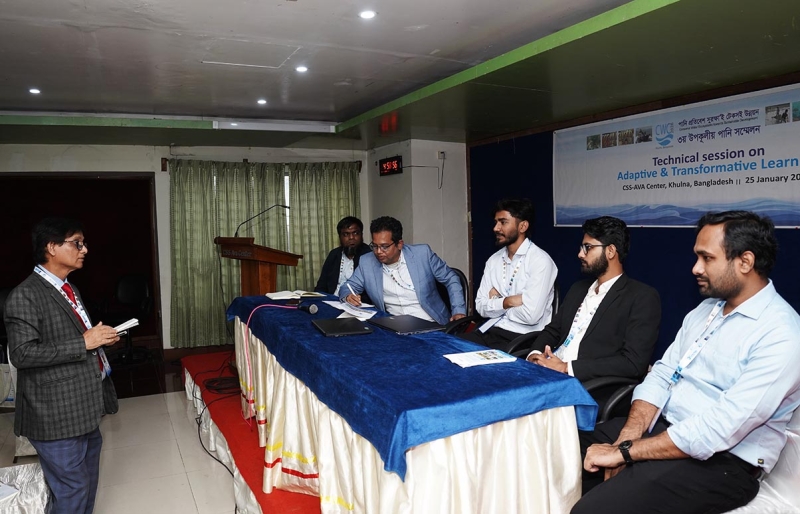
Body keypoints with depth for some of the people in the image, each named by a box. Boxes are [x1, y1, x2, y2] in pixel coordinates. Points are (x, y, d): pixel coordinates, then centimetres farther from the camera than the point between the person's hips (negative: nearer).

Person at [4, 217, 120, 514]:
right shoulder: (25, 295, -16)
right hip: (56, 413, -9)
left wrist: (99, 337, 5)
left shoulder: (68, 289, 13)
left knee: (87, 484, 20)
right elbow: (22, 354, -23)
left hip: (84, 407, 9)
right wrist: (83, 342, -23)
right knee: (71, 489, 3)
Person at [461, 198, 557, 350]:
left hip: (523, 337, -6)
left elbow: (530, 315, -21)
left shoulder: (540, 261, -12)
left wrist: (496, 301, -6)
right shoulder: (494, 260, 9)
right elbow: (481, 307, 4)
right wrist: (507, 302, -12)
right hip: (490, 330, 6)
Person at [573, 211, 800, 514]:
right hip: (661, 429, 8)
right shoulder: (704, 310, 9)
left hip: (720, 461, -8)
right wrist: (626, 440, -11)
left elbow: (720, 429, -25)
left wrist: (625, 452, -22)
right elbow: (661, 376, 5)